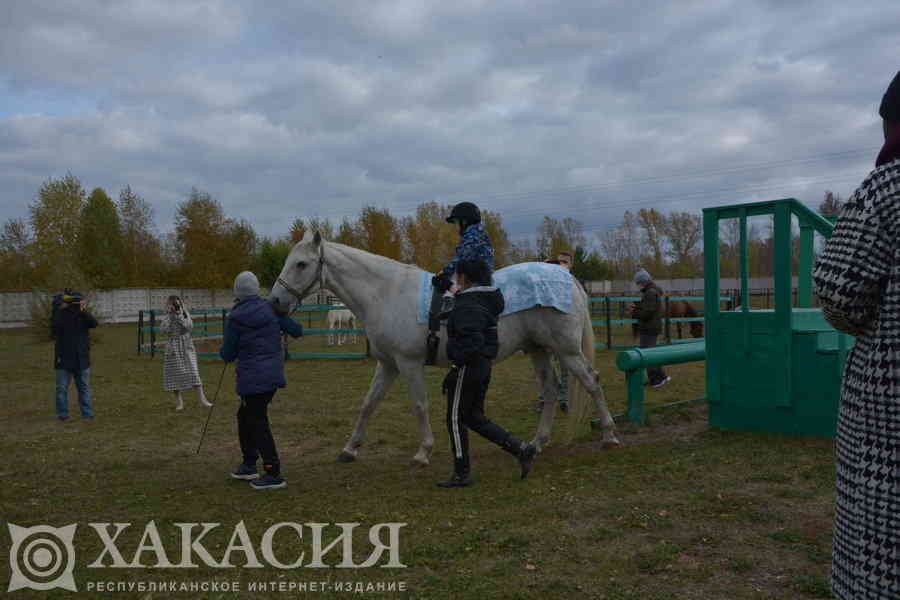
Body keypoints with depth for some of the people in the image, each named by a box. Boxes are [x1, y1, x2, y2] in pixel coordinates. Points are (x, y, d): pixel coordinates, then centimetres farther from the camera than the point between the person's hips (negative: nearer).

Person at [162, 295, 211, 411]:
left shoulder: (185, 314, 3)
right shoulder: (167, 317, 4)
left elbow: (189, 326, -12)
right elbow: (164, 328, -13)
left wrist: (179, 314, -17)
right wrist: (170, 314, -13)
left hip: (186, 346, -1)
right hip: (174, 348, 1)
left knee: (193, 371, -9)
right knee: (175, 373, 3)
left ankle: (202, 398, -10)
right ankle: (179, 401, 15)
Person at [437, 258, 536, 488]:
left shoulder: (466, 306, -19)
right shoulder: (488, 300, 11)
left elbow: (471, 343, -26)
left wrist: (455, 368, -21)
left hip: (468, 366, -10)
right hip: (484, 366, 10)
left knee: (456, 419, 4)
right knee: (474, 418, 18)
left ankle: (461, 474, 12)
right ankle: (520, 448, 12)